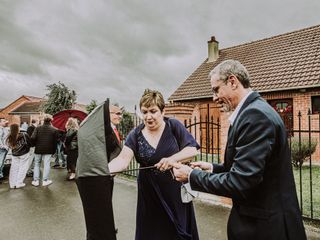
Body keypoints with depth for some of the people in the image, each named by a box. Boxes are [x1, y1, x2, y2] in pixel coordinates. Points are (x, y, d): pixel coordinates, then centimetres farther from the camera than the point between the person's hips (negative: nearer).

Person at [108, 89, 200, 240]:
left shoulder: (174, 126, -7)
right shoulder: (136, 134, -5)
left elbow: (193, 149, -11)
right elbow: (123, 159, -16)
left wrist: (172, 159, -28)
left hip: (175, 191, -1)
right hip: (149, 193, 1)